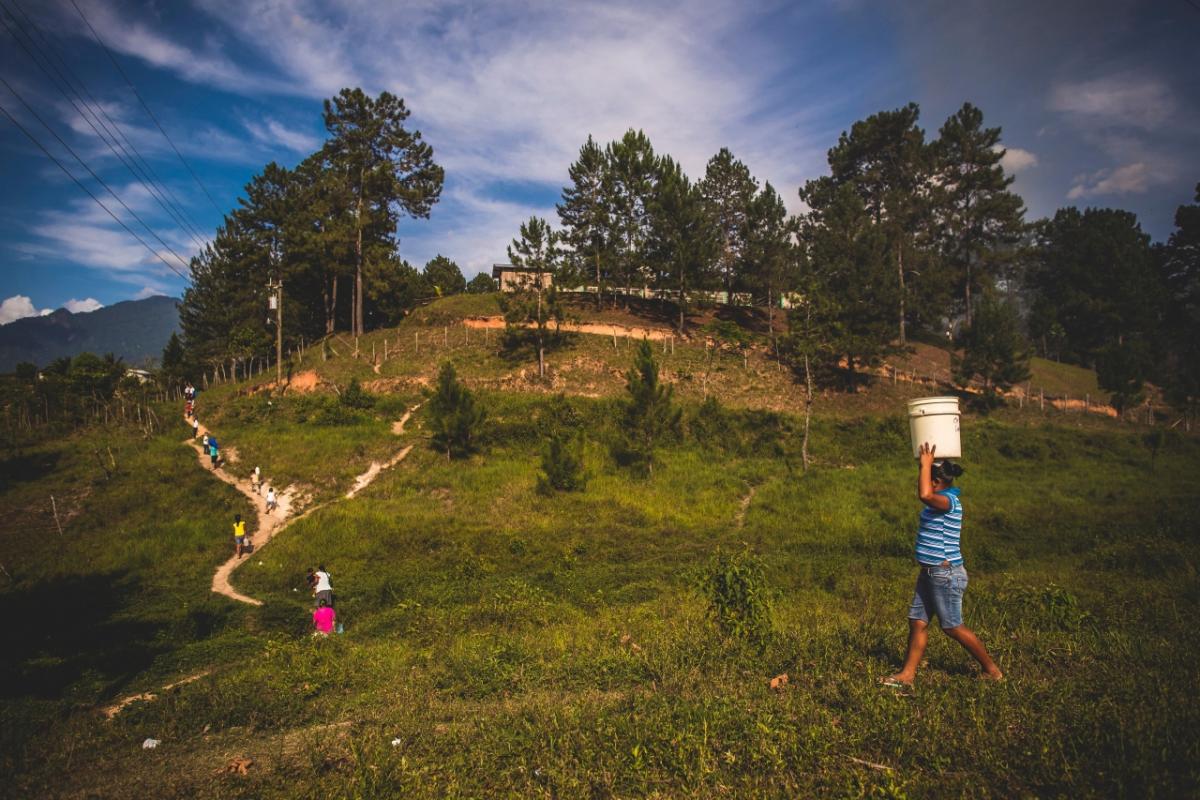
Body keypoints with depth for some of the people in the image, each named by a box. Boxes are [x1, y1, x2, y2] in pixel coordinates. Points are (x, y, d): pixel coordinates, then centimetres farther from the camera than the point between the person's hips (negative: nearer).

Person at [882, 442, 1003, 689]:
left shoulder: (949, 501, -21)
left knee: (952, 627, 4)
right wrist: (925, 464, 20)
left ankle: (992, 670, 22)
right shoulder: (941, 499, 8)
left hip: (946, 574, -10)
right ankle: (907, 675, 13)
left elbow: (925, 495, -41)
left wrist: (926, 464, -29)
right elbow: (925, 494, 29)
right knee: (917, 622, 8)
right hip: (929, 573, 10)